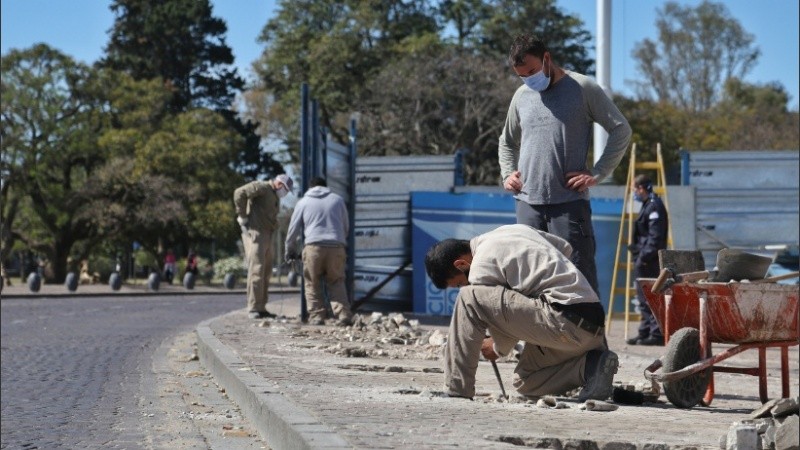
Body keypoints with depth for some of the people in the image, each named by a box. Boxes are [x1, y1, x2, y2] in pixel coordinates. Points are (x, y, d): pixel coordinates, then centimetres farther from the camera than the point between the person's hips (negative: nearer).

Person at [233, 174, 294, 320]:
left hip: (267, 236, 10)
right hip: (254, 233, -10)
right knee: (256, 270, -12)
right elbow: (239, 193, -18)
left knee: (266, 273, 11)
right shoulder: (262, 187, -7)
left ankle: (261, 308, 17)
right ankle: (253, 309, -11)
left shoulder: (275, 197, 23)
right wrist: (242, 215, -16)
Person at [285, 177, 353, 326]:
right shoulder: (338, 199, 17)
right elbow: (346, 226, 22)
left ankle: (317, 316, 2)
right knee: (337, 283, 9)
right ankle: (344, 315, -4)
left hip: (313, 247, -1)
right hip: (336, 247, 2)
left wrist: (290, 252, 26)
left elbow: (293, 229, 15)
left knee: (313, 284, 9)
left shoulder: (303, 202, 13)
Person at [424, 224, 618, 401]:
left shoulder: (481, 268, -6)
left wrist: (497, 349, 21)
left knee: (469, 299, -12)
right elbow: (565, 248, 31)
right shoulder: (512, 231, 21)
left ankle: (457, 391, -10)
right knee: (525, 382, 26)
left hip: (565, 320, -10)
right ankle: (589, 366, 4)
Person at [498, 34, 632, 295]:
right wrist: (507, 174, 12)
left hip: (569, 202, -5)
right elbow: (507, 142, 29)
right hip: (527, 203, 5)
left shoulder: (582, 88, -1)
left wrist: (596, 174, -8)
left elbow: (621, 130, -1)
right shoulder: (522, 96, 14)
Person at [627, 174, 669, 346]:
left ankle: (657, 334, -10)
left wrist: (644, 257, -22)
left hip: (649, 261, -11)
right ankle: (645, 333, 19)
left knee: (649, 298, -10)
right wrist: (638, 255, 17)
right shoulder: (647, 205, 19)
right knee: (644, 298, 14)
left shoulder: (654, 207, -13)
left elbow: (655, 236, -20)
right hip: (644, 261, 11)